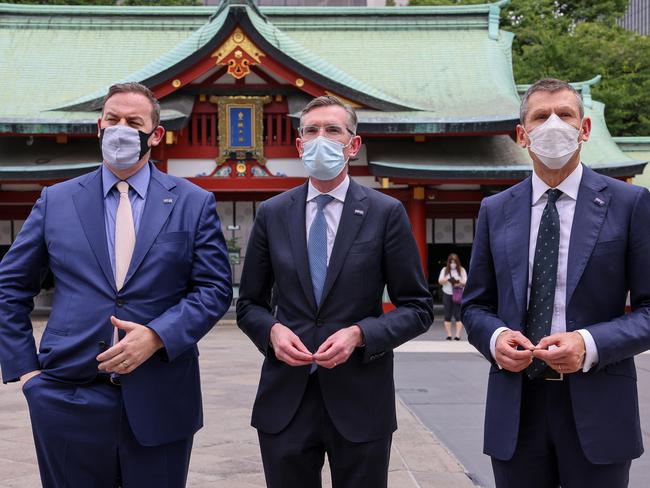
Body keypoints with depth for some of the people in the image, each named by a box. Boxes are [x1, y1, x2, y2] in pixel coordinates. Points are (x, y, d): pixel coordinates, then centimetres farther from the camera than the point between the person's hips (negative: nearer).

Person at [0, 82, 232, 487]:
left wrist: (157, 336, -15)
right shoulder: (56, 201, 7)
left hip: (160, 403, -1)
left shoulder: (194, 203, 3)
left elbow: (215, 289, -1)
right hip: (69, 399, 1)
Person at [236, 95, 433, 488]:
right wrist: (273, 330, -10)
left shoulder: (387, 213, -1)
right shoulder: (272, 214, 6)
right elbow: (249, 304, 11)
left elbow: (418, 308, -1)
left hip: (360, 400, -2)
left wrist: (359, 334, -16)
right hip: (285, 400, 2)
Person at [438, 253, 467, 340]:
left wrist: (459, 282, -20)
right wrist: (447, 279, -19)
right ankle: (448, 335, 6)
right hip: (447, 294, 2)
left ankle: (457, 335, -8)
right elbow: (440, 281, 1)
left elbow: (465, 282, 1)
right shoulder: (444, 270, 7)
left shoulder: (462, 270, 3)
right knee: (447, 316, 2)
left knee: (458, 315, -8)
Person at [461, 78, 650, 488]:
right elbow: (476, 306, 12)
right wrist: (495, 337, -10)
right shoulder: (495, 211, 8)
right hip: (515, 408, 2)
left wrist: (590, 345, -18)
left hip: (597, 409, -2)